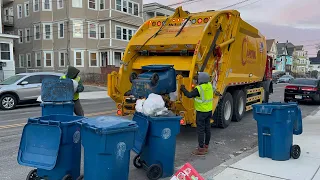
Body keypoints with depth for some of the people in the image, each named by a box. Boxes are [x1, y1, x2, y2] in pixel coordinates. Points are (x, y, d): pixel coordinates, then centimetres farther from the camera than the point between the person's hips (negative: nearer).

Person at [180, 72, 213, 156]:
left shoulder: (199, 88, -22)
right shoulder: (209, 85, 1)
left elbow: (189, 95, -17)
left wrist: (183, 89, 0)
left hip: (201, 112, -8)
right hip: (209, 110, 8)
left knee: (200, 130, -2)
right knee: (207, 128, 14)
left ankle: (201, 149, 2)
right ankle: (206, 146, 26)